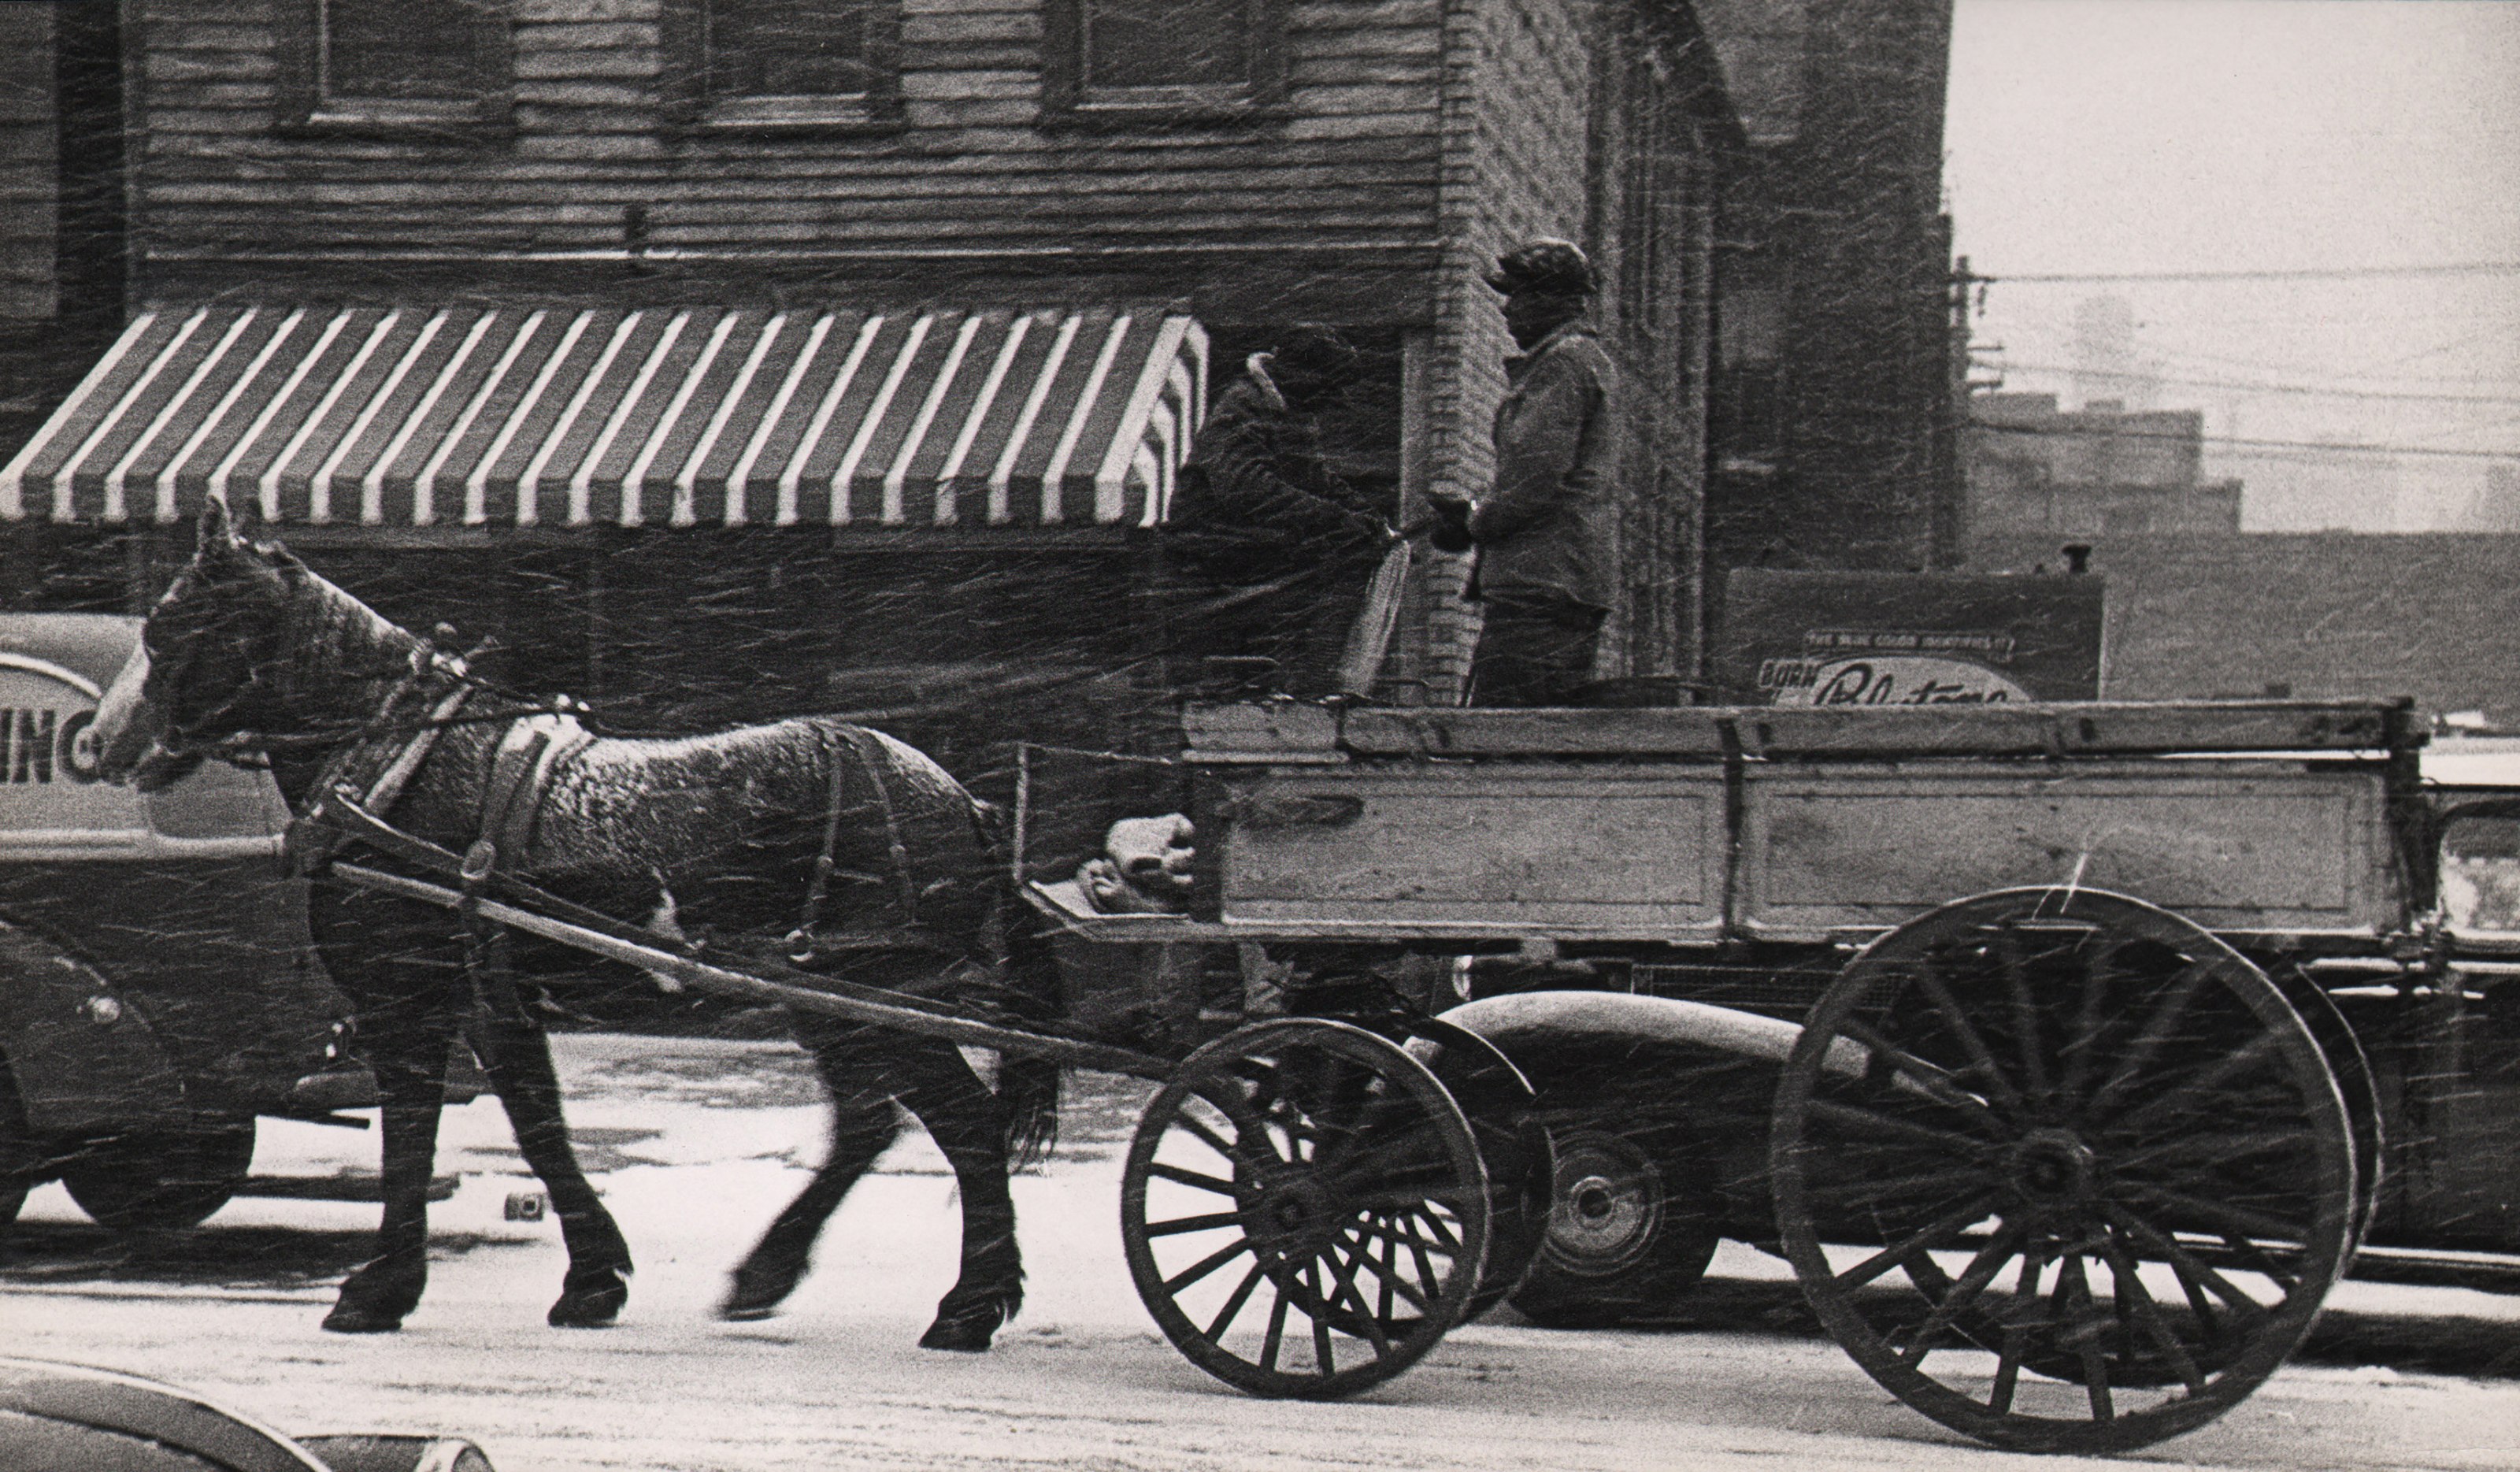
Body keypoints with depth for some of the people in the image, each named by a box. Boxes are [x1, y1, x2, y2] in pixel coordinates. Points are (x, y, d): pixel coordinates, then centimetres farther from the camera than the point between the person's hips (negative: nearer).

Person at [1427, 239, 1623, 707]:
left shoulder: (1563, 362, -9)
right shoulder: (1590, 360, 25)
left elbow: (1536, 476, -18)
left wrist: (1475, 523, -3)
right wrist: (1475, 511, 15)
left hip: (1540, 586, -11)